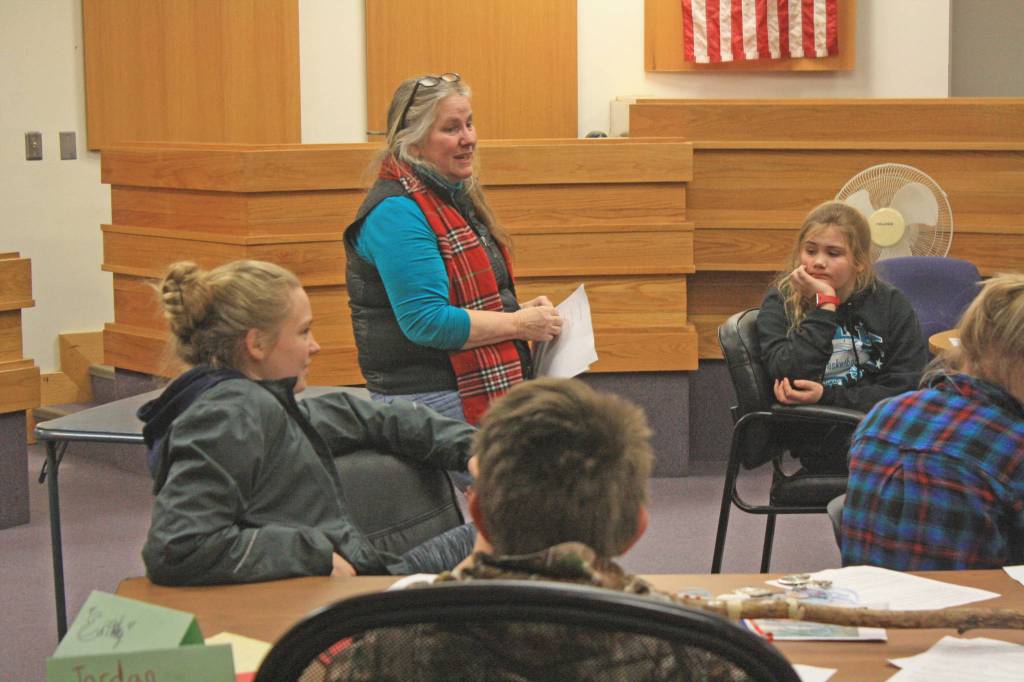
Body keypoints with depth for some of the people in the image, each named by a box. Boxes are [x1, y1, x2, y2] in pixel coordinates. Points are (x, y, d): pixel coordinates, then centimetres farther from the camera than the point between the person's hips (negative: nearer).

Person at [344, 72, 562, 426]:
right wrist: (519, 324, -14)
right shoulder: (396, 212, -16)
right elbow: (426, 323, -23)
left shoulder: (454, 196, 17)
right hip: (429, 399, -10)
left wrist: (519, 309, 9)